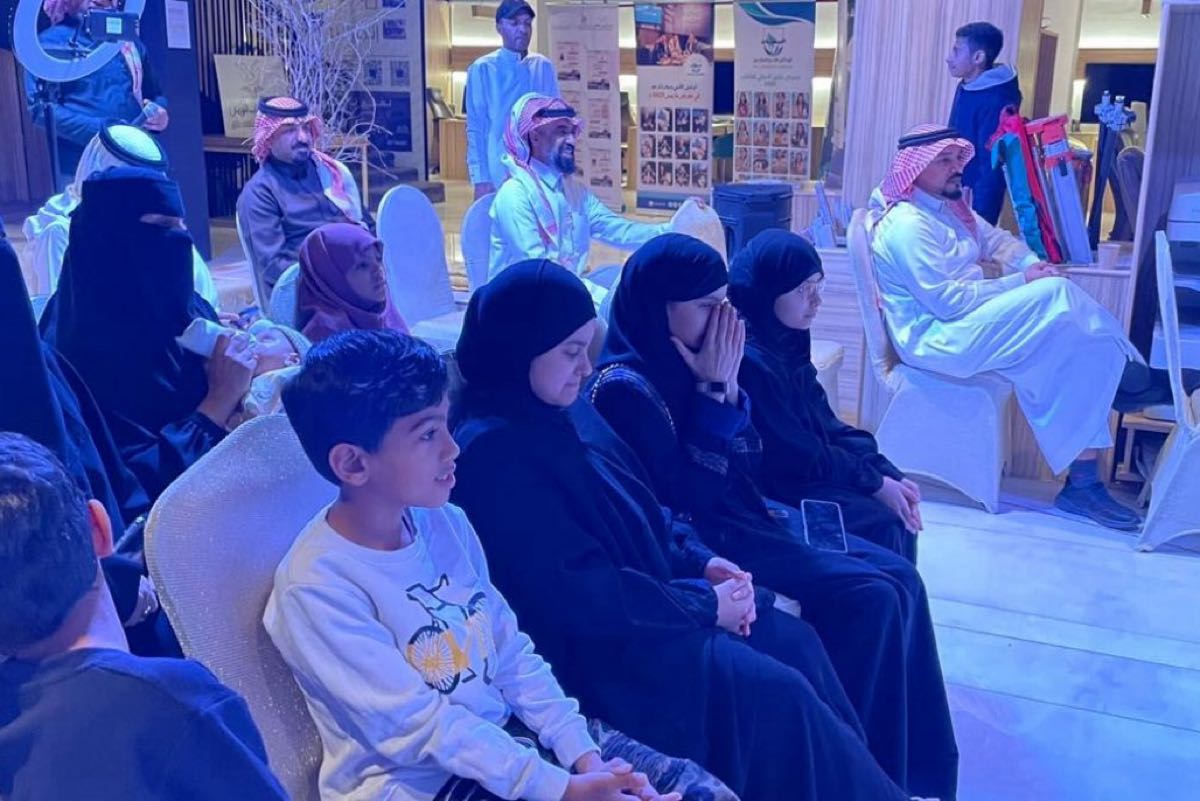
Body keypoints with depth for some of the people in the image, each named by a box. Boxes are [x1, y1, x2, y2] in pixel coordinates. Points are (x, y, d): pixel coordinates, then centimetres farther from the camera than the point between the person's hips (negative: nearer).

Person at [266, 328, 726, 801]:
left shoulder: (446, 522, 1)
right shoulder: (316, 585, -18)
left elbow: (511, 652, 5)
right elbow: (419, 726, -19)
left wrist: (583, 754, -6)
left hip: (508, 734, 6)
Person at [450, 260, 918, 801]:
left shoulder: (562, 411, 5)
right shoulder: (492, 453, -23)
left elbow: (639, 512, 15)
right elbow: (582, 597, -24)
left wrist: (701, 562, -2)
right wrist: (705, 605, -15)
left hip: (633, 603, 9)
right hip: (594, 646, -9)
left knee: (796, 643, 1)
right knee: (776, 691, -12)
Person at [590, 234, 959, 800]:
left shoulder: (691, 361, 6)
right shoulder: (625, 387, -18)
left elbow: (747, 467, 10)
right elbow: (685, 500, -21)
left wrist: (728, 387, -6)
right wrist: (712, 393, -19)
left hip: (745, 517, 9)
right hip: (699, 542, -9)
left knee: (901, 580, -1)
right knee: (868, 597, -18)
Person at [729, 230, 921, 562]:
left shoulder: (786, 344, 5)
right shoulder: (749, 360, -24)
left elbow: (826, 425, 7)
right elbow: (797, 456, -21)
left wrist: (887, 473, -4)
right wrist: (876, 482, -13)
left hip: (806, 470, 9)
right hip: (773, 488, -9)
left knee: (899, 508, 3)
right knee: (882, 524, -15)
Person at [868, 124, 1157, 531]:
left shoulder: (949, 207, 15)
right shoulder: (907, 225, -17)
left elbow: (996, 240, 17)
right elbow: (950, 302, -22)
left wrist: (1032, 264, -5)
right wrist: (1022, 281, -16)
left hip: (965, 325, 10)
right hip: (936, 339, -10)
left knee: (1083, 350, -8)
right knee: (1056, 295, -25)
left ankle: (1083, 482, -7)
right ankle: (1126, 368, 1)